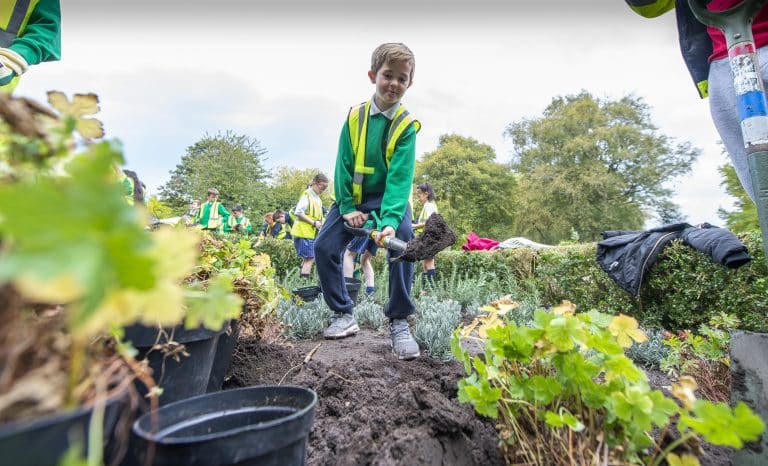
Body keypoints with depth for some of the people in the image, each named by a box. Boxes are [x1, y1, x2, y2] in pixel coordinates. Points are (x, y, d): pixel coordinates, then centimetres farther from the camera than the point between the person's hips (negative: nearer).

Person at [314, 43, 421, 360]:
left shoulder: (406, 125, -9)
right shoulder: (355, 117, -2)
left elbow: (400, 176, -20)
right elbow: (343, 164, -2)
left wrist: (390, 220, -34)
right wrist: (347, 207, -13)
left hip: (391, 197, -2)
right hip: (354, 197, 3)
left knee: (403, 241, -28)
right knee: (324, 247, -10)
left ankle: (399, 322, -12)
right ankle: (343, 315, 9)